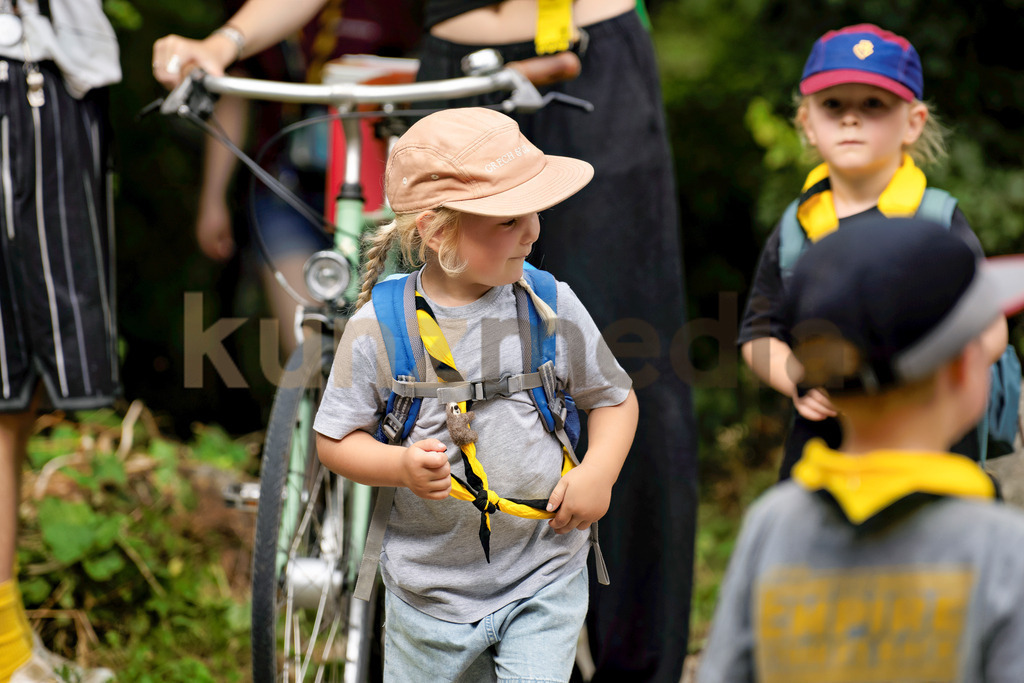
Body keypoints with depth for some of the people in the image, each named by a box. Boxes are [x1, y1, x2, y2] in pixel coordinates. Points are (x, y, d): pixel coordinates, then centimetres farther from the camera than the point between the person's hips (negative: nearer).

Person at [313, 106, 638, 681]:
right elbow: (336, 440, -3)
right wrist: (401, 465, -22)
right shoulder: (377, 328, -12)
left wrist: (599, 471, -10)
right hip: (431, 586, 0)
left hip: (544, 581, 0)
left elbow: (614, 397, 7)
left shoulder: (553, 307, -6)